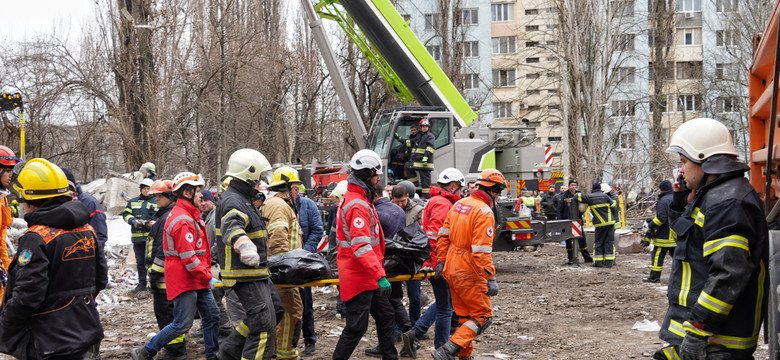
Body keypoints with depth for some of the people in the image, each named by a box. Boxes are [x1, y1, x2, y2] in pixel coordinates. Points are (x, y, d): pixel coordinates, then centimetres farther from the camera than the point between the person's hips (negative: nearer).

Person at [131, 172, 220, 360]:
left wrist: (206, 274, 16)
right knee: (182, 324, -5)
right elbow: (188, 258, -24)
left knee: (211, 316, 12)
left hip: (198, 280, 10)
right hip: (185, 280, -10)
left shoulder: (189, 216, 13)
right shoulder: (183, 221, -20)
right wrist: (208, 278, -18)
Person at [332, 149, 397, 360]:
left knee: (385, 315, 17)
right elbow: (361, 247, -30)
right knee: (357, 327, -5)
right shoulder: (357, 206, -21)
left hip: (368, 277, 11)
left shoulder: (361, 201, 14)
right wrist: (380, 276, -35)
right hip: (358, 277, -11)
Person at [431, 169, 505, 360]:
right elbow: (482, 251, -24)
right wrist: (490, 278, -22)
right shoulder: (484, 212, -18)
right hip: (469, 274, -9)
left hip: (452, 270, 9)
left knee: (465, 316, 19)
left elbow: (443, 235, 12)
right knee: (483, 316, 0)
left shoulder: (459, 204, 8)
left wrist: (441, 261, 19)